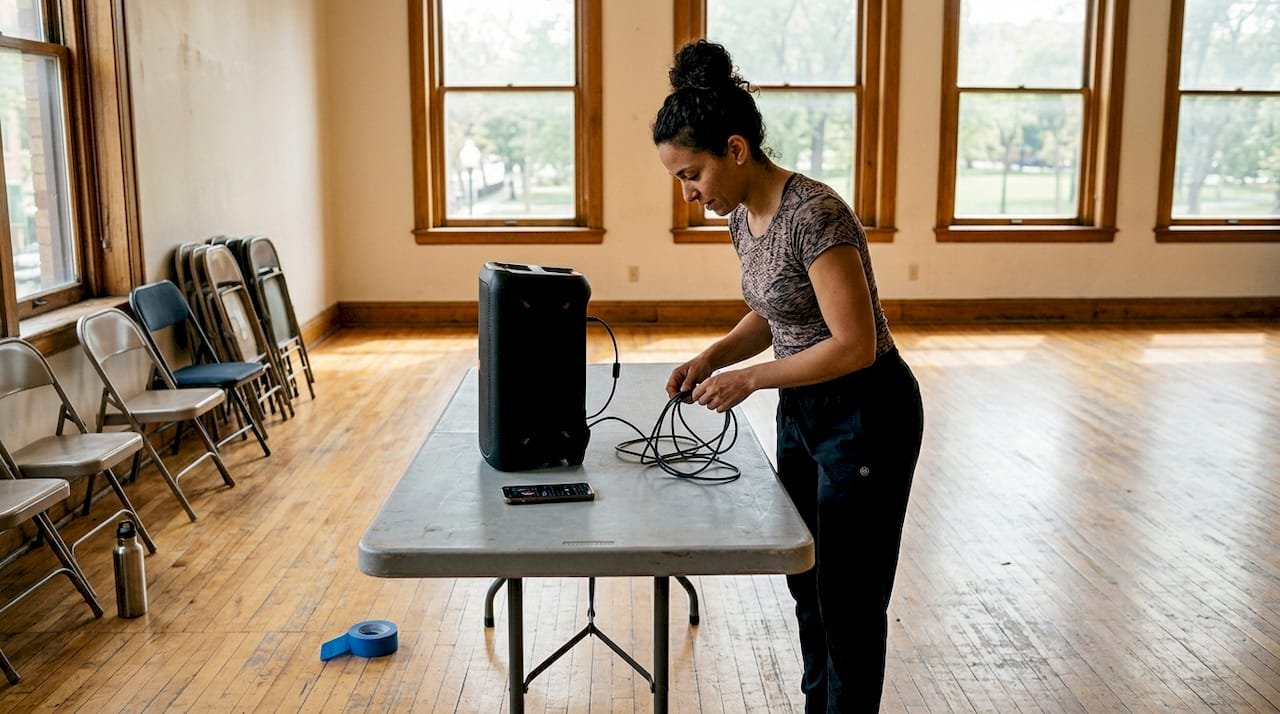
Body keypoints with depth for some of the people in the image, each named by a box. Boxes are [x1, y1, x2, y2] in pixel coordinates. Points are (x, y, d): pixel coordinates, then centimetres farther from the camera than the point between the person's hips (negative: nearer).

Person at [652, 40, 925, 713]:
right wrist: (713, 355, -1)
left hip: (864, 418, -9)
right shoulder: (744, 215, 2)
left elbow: (854, 344, -27)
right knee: (807, 582, 21)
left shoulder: (813, 214, -26)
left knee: (848, 598, 5)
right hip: (803, 412, 9)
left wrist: (749, 379, -21)